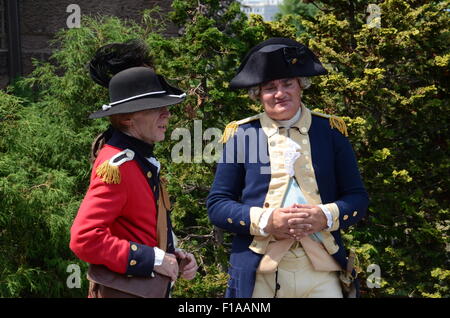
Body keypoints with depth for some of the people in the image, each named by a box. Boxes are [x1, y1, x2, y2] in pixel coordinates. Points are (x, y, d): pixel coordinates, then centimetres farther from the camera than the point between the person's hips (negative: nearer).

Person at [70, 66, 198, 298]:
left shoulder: (142, 159, 6)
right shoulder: (116, 166, -21)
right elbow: (84, 239, -27)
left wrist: (173, 255, 0)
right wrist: (154, 259, -23)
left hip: (150, 288, 8)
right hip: (123, 291, -8)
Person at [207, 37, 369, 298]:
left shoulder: (330, 130, 8)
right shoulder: (241, 134, 4)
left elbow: (358, 198, 9)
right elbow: (217, 205, 3)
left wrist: (325, 216, -11)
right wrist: (266, 221, -12)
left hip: (322, 273, 1)